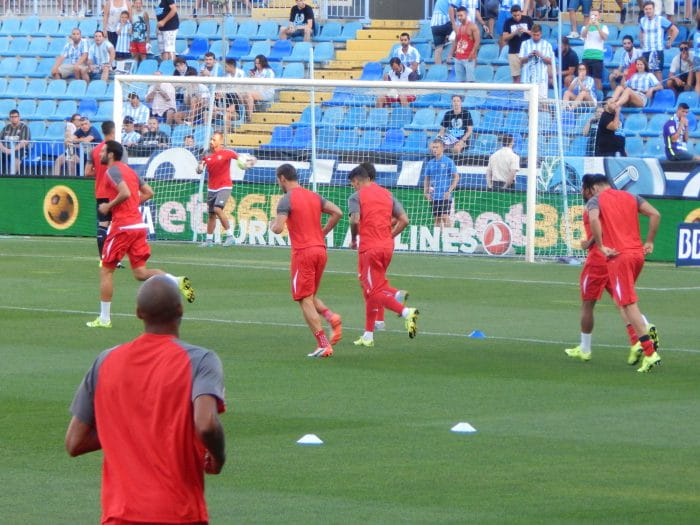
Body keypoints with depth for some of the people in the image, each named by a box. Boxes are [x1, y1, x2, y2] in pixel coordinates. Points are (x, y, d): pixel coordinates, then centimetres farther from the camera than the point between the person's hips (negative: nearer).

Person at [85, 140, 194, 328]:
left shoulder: (112, 170, -9)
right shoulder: (129, 170, 17)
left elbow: (125, 193, -24)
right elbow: (148, 192, 20)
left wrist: (108, 206, -12)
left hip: (123, 226, -8)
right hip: (139, 225, 8)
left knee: (106, 271, 4)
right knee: (140, 272, 8)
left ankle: (104, 318, 8)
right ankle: (177, 281, -14)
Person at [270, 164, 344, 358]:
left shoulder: (286, 200, -8)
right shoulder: (314, 196, 12)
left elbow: (278, 228, -18)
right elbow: (337, 213, 6)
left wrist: (272, 225, 5)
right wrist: (323, 232, 13)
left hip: (302, 253, -7)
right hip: (320, 250, 7)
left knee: (305, 300, -3)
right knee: (311, 296, 20)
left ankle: (323, 345, -11)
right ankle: (332, 317, -8)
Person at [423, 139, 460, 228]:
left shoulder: (448, 161, -4)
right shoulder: (430, 163, 11)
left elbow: (456, 177, -4)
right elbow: (426, 179, 17)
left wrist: (449, 191, -12)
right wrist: (426, 192, 4)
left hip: (445, 196, -5)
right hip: (434, 197, 5)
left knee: (445, 217, -10)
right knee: (437, 219, 7)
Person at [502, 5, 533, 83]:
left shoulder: (528, 20, 1)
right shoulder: (508, 22, 1)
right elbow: (504, 38, -2)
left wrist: (526, 31, -15)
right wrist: (514, 33, -17)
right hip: (514, 52, 0)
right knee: (516, 77, 2)